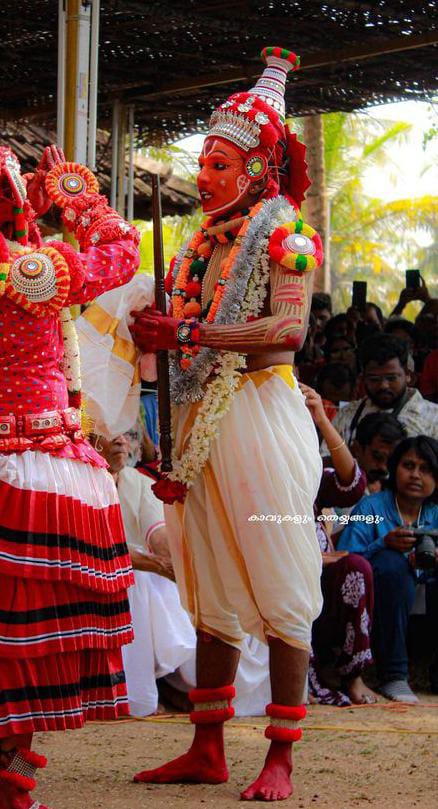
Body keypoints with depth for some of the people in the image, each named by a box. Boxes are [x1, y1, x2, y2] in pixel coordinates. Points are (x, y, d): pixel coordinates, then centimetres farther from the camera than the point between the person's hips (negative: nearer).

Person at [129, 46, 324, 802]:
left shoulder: (281, 229, -4)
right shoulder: (206, 238, 17)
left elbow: (291, 326, -18)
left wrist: (190, 334, -23)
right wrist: (156, 334, -1)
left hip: (259, 414, -8)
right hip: (202, 418, 8)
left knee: (279, 590, -5)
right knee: (211, 590, 9)